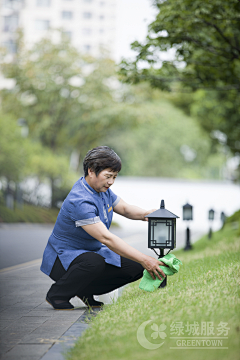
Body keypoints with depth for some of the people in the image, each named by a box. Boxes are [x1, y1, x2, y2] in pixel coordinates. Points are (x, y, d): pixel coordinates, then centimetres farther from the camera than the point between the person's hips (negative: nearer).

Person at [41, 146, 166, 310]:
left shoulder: (102, 188, -1)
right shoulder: (80, 201, -30)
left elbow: (124, 208, 11)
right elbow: (106, 238, -35)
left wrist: (145, 214, -13)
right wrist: (144, 260, -38)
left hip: (92, 252, 9)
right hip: (63, 258, -9)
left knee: (135, 268, -7)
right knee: (94, 262, -40)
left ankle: (86, 290, 9)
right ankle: (57, 294, -13)